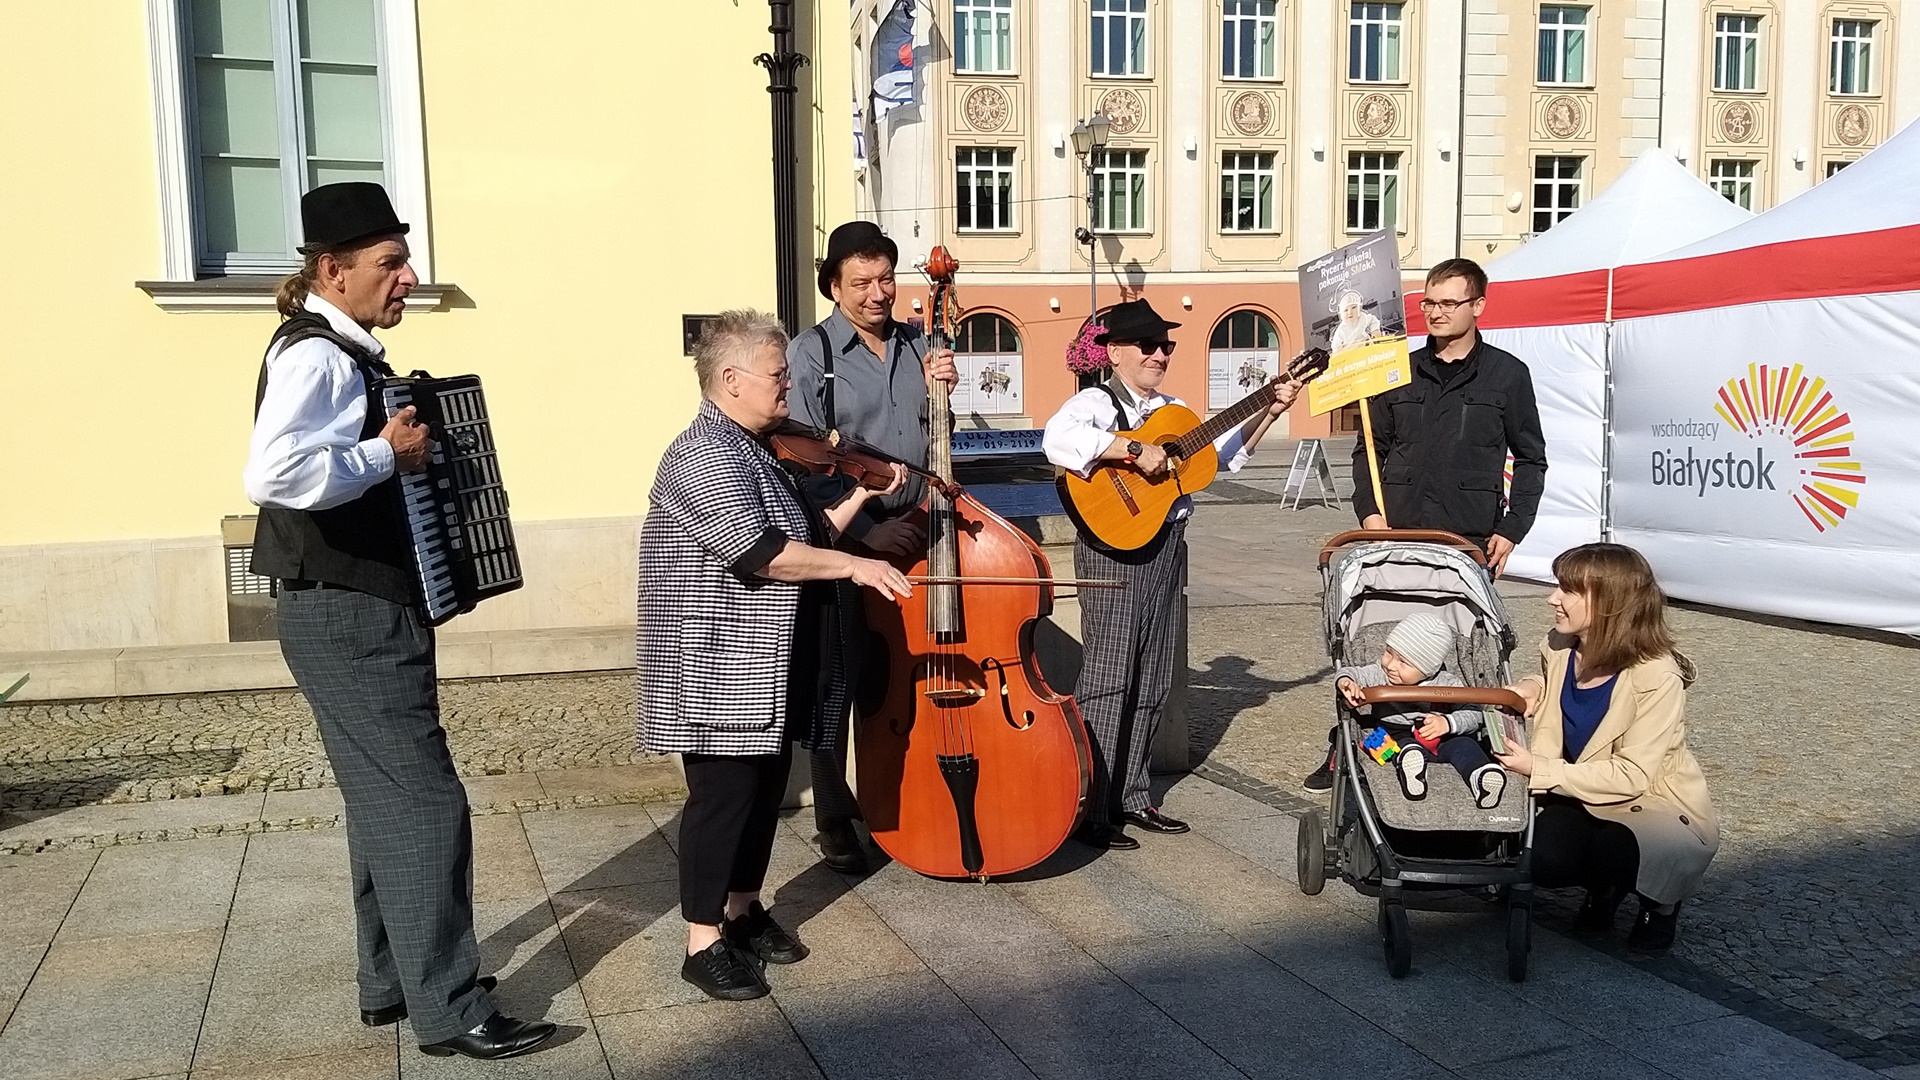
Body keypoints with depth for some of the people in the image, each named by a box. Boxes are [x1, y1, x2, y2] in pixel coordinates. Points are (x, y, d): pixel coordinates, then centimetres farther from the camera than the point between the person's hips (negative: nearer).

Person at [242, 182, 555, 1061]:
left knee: (388, 802, 16)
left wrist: (395, 451, 11)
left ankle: (392, 982, 28)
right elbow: (271, 476, -36)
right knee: (425, 803, -6)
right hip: (347, 618, -10)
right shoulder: (314, 357, -18)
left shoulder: (346, 354, 12)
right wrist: (387, 454, -25)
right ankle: (449, 1009, 4)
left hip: (367, 610, 10)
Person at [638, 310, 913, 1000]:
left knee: (766, 791, 16)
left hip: (769, 670, 10)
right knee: (722, 797, -2)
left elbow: (807, 539, 20)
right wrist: (854, 567, -22)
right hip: (723, 671, -10)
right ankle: (704, 944, 10)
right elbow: (762, 553, -27)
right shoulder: (703, 455, -17)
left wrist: (861, 496, 11)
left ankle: (743, 912, 32)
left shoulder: (757, 452, 15)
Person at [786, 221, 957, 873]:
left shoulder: (916, 344, 11)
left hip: (913, 531, 5)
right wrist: (865, 530, -19)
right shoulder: (811, 353, -6)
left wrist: (942, 389, 0)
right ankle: (833, 820, 15)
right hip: (845, 538, -5)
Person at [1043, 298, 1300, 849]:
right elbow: (1057, 439, -30)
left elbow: (1225, 454, 24)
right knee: (1107, 678, -8)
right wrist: (1136, 451, -29)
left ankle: (1130, 797, 23)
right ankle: (1090, 811, -2)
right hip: (1115, 547, -8)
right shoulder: (1096, 402, -8)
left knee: (1150, 680, 12)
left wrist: (1269, 412, 15)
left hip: (1166, 548, 8)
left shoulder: (1172, 410, 16)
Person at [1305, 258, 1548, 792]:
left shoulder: (1507, 374, 5)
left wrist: (1513, 529, 0)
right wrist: (1368, 511, 0)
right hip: (1396, 536, 2)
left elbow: (1531, 458, 8)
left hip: (1469, 543, -2)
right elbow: (1369, 448, 14)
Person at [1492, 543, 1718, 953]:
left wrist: (1538, 770, -27)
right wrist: (1533, 689, -6)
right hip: (1586, 800, 5)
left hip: (1662, 810, -5)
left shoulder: (1657, 678, -23)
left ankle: (1661, 901, 1)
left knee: (1615, 851, -36)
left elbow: (1631, 775, -26)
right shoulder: (1559, 650, -5)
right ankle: (1604, 887, 12)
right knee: (1542, 860, -25)